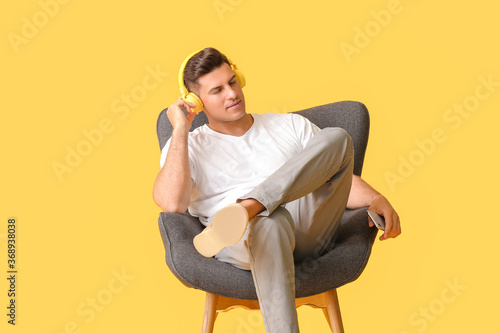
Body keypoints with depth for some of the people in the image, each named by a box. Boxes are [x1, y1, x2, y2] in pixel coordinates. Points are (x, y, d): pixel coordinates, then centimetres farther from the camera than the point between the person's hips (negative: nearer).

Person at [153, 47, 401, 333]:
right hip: (243, 244, -3)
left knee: (337, 137, -20)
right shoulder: (189, 146, 17)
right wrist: (180, 130, 1)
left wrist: (376, 199, -3)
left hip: (308, 230, 3)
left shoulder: (291, 126, 25)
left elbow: (340, 178, 19)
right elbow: (171, 203, -4)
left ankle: (244, 209, -37)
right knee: (271, 221, -42)